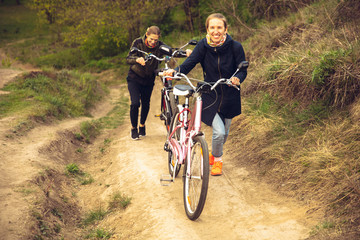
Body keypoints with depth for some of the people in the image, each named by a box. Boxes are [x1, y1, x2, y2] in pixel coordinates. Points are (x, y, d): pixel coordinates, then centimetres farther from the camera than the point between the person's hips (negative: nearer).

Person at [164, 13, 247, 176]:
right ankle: (217, 160, 15)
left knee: (224, 132, 16)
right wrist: (175, 71, -37)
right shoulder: (203, 45, -14)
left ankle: (214, 154, 47)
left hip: (229, 96, 2)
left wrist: (237, 78, -33)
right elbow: (189, 64, -16)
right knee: (218, 132, -14)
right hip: (210, 96, -2)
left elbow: (243, 70, -10)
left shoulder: (235, 47, -14)